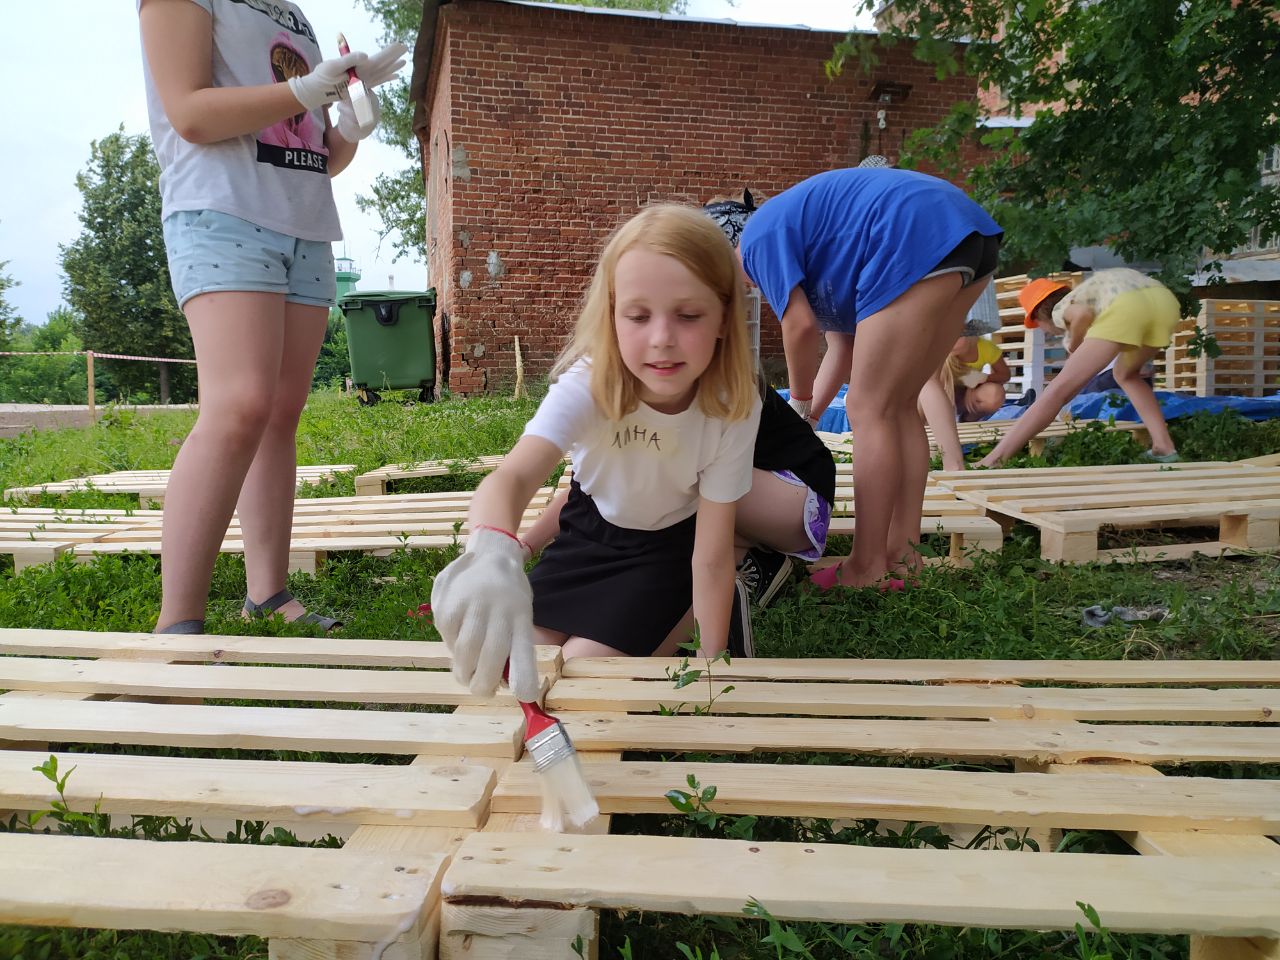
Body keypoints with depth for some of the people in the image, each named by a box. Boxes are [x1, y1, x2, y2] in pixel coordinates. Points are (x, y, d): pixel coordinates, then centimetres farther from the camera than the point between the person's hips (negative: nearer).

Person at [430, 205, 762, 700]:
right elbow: (515, 474, -51)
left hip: (669, 545, -2)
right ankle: (652, 626, 19)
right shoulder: (590, 383, -33)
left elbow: (712, 554, -23)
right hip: (591, 526, 2)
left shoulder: (732, 407, -30)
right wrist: (492, 553, -74)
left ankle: (666, 633, 12)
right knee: (520, 657, -1)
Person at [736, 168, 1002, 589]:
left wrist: (799, 404, 8)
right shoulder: (797, 225, 31)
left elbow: (800, 324, -7)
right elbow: (846, 337, 25)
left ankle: (868, 570, 0)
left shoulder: (759, 238, 6)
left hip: (919, 240, -10)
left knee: (871, 410, -5)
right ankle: (903, 555, 14)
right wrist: (810, 417, 23)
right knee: (899, 407, 13)